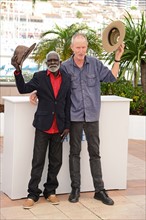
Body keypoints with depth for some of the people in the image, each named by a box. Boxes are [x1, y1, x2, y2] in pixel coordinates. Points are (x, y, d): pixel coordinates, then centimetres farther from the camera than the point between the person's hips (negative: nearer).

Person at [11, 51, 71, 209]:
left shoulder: (66, 78, 6)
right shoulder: (39, 77, 1)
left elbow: (68, 103, 6)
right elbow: (23, 89, -10)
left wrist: (67, 125, 4)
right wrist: (18, 71, -23)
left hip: (58, 127, 2)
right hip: (43, 125, -2)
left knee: (56, 161, 9)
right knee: (38, 161, 0)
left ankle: (50, 191, 22)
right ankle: (32, 194, 8)